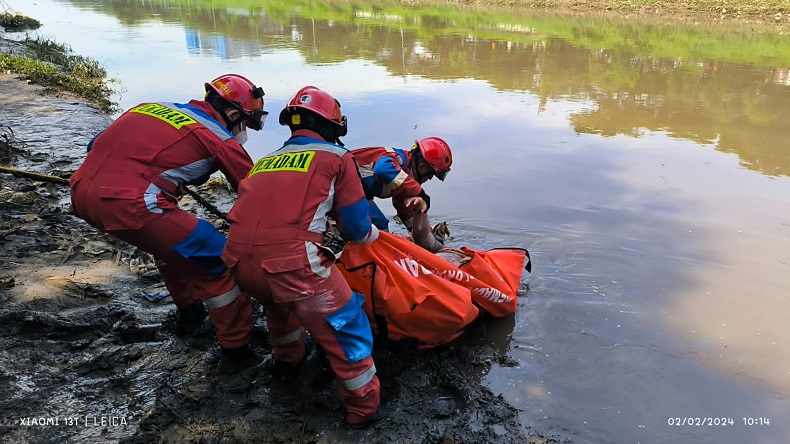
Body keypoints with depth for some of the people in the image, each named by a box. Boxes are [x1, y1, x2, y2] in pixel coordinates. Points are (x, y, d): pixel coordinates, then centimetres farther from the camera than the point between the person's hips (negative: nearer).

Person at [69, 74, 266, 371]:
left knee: (170, 242, 33)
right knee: (221, 263, 4)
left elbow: (97, 144, 25)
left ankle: (189, 311, 48)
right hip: (129, 205, -8)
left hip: (81, 192, 9)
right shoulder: (219, 138, 2)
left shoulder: (152, 107, 20)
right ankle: (237, 349, 14)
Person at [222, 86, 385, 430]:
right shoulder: (337, 157, 7)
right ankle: (364, 408, 24)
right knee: (347, 326, 14)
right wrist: (372, 233, 31)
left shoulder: (266, 161, 22)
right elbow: (357, 228, 8)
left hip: (241, 264, 7)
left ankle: (287, 357, 58)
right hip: (292, 264, -6)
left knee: (279, 301, 38)